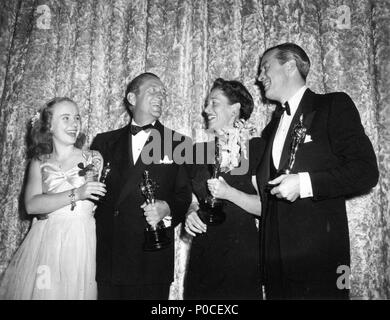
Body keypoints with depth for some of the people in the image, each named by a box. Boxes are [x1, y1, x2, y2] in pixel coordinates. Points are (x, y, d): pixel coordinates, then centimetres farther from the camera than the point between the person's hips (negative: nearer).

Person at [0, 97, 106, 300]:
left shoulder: (93, 159, 2)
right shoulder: (39, 162, 6)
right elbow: (31, 205, -8)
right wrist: (76, 195, -18)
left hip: (83, 242, -1)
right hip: (46, 243, 1)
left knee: (77, 291, 1)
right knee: (41, 291, 6)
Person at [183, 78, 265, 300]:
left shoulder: (255, 148, -6)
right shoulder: (200, 150, 9)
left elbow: (266, 206, -11)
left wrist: (229, 193, -21)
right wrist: (191, 212, -3)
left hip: (241, 251, -4)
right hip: (203, 251, 5)